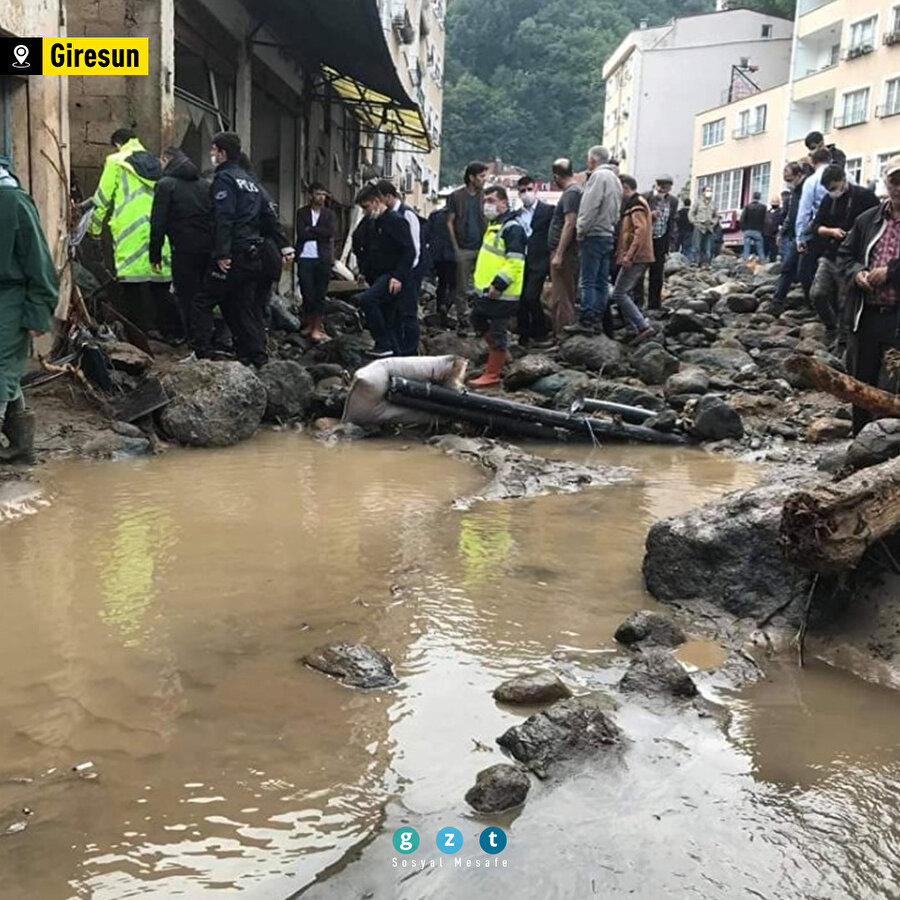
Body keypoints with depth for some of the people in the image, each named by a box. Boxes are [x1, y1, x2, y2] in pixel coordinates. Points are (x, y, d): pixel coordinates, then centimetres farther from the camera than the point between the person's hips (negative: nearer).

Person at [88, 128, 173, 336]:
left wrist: (94, 227, 15)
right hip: (159, 231, 5)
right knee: (160, 288, 10)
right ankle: (167, 333, 12)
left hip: (131, 232, -5)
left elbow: (102, 198, 3)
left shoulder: (116, 163, 4)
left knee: (133, 290, -4)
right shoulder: (155, 163, 18)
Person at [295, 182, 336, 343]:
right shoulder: (302, 212, 9)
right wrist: (319, 233, -6)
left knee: (320, 294, -1)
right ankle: (309, 324, 15)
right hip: (305, 257, 0)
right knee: (307, 293, 1)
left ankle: (317, 328, 2)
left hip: (323, 258, 0)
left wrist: (311, 230, -7)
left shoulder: (329, 214, 10)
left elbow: (331, 232, -8)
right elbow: (301, 234, -5)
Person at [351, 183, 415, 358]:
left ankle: (383, 344, -20)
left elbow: (409, 251, -18)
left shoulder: (396, 221, -10)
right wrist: (365, 272, 15)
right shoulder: (373, 224, 18)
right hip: (378, 278, 9)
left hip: (393, 278, -9)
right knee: (385, 319, 9)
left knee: (365, 299, -26)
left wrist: (398, 276, -24)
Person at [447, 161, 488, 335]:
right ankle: (462, 321, 10)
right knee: (462, 289, 3)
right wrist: (455, 247, -5)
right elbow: (450, 222, 1)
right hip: (463, 249, -2)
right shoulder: (457, 196, 0)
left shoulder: (485, 195, 6)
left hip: (482, 248, 2)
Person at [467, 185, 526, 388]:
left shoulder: (512, 228, -17)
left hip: (501, 294, -10)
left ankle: (492, 374, 6)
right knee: (478, 320, 22)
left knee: (497, 332, -2)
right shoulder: (493, 225, 15)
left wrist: (498, 284, -26)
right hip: (486, 290, 11)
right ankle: (501, 354, 36)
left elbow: (515, 263, -23)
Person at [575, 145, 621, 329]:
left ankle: (587, 318, -7)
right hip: (608, 235, 9)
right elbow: (616, 210, 17)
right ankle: (598, 317, 13)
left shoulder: (599, 176, -11)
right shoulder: (614, 178, 17)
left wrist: (580, 231, -10)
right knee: (602, 281, 10)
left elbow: (591, 208, -18)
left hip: (594, 235, -9)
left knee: (588, 281, -7)